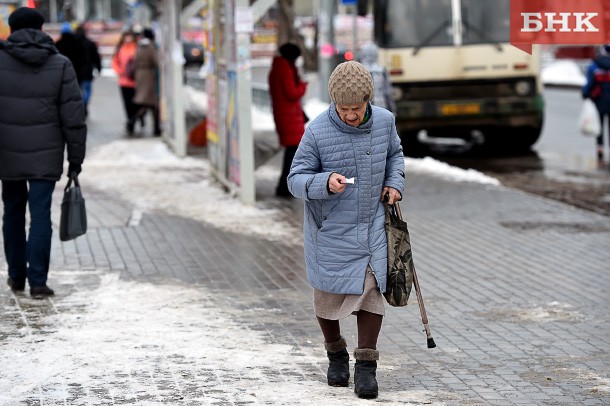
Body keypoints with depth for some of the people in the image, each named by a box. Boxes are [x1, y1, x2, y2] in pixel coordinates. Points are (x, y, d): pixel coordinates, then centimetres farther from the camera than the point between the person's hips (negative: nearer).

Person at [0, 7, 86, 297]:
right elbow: (73, 117, -4)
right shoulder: (60, 65, -2)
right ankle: (38, 281, -5)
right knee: (40, 215, 1)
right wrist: (76, 159, 2)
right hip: (46, 155, -1)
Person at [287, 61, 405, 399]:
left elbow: (395, 152, 18)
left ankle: (366, 365, 2)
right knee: (328, 295, 9)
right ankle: (336, 354, 34)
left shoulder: (384, 121, -5)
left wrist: (394, 182, 1)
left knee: (371, 289, -7)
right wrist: (325, 183, -32)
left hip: (371, 224, 2)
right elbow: (296, 179, -13)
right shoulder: (317, 131, -18)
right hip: (329, 228, -2)